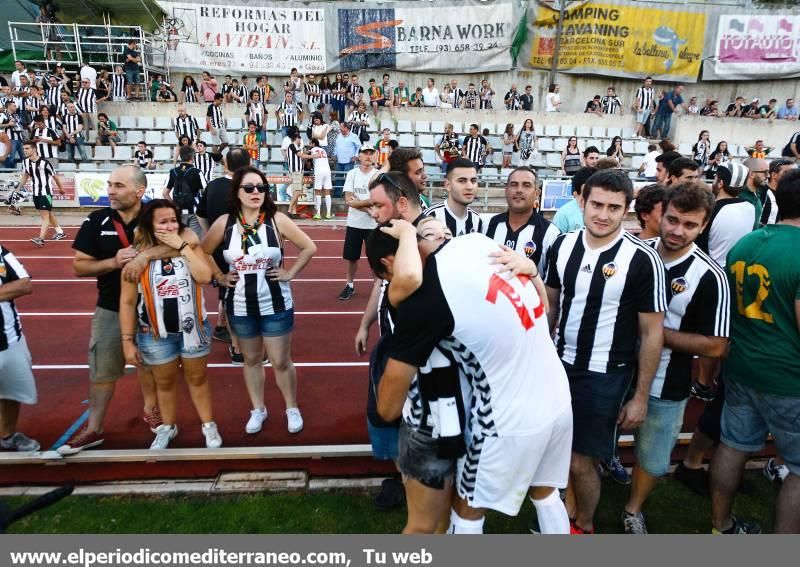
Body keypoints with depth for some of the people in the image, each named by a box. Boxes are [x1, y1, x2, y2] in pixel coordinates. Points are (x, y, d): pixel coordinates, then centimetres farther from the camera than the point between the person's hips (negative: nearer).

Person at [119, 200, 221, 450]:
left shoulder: (189, 246, -4)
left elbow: (204, 276, -23)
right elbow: (127, 301, -6)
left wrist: (182, 247, -22)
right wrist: (128, 341, -6)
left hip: (193, 328, 1)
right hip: (156, 334, 0)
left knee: (197, 378, 15)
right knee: (165, 382, 17)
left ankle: (209, 425, 31)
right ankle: (167, 427, 39)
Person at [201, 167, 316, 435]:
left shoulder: (277, 219, -10)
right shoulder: (224, 222, -5)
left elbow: (309, 247, -5)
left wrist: (290, 273, -7)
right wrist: (220, 277, 0)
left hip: (275, 304, -2)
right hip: (240, 305, 2)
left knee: (281, 361, 6)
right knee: (251, 359, 17)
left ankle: (292, 409, 28)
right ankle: (258, 410, 36)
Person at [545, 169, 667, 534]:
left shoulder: (642, 259, -16)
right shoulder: (563, 244, -3)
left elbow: (652, 333, -10)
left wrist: (641, 397, -8)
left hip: (605, 376, -4)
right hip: (560, 364, 4)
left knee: (580, 461, 6)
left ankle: (583, 525, 35)